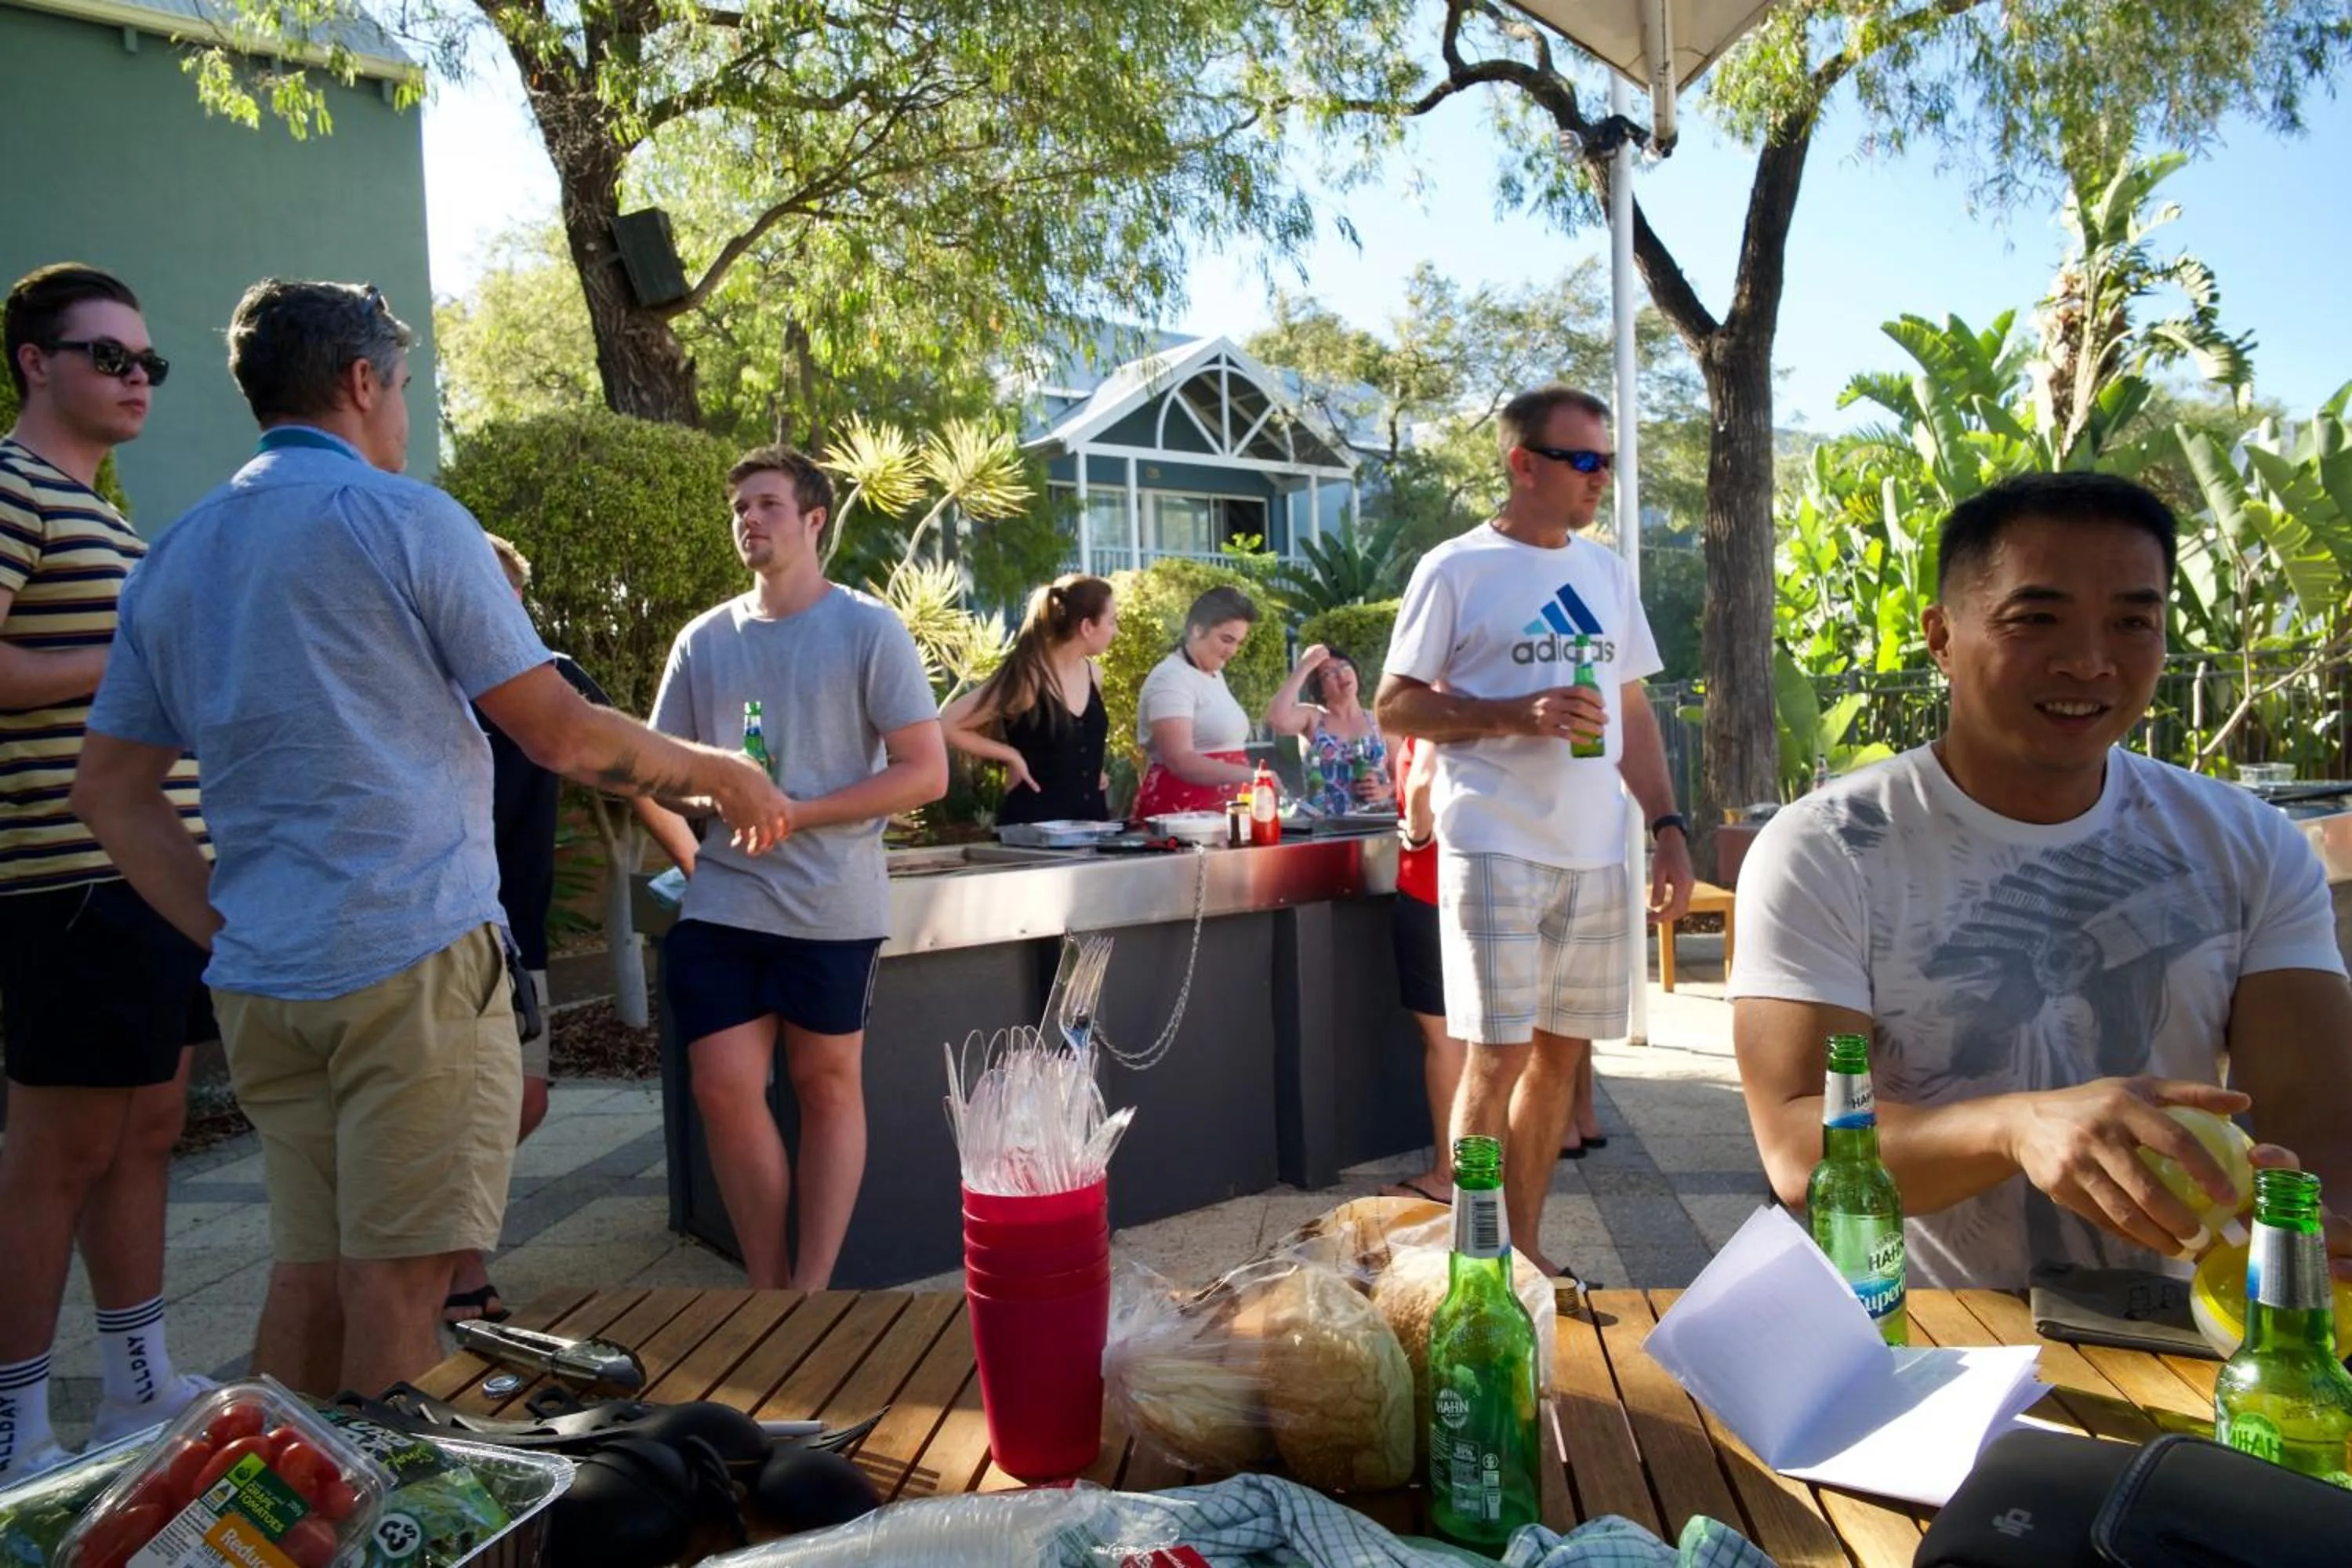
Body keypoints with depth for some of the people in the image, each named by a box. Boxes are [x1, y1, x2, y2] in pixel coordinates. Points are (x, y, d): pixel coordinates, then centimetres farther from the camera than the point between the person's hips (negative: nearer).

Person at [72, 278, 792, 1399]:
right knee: (400, 1272, 0)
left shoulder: (173, 556, 15)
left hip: (259, 979, 7)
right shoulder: (403, 518, -5)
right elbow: (563, 736, -7)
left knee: (309, 1266, 15)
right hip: (413, 960, -7)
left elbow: (111, 791, 16)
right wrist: (722, 777, 5)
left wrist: (222, 928, 13)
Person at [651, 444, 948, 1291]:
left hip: (831, 906, -3)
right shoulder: (704, 640, 9)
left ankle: (811, 1293, 20)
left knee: (827, 1087, 8)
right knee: (724, 1090, 1)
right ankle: (766, 1287, 20)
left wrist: (795, 813, -16)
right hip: (720, 901, 4)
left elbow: (925, 772, -8)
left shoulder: (868, 629, -3)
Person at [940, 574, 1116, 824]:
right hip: (1034, 822, -6)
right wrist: (1012, 756, -13)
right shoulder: (1026, 679, -14)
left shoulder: (1092, 674, 7)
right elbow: (947, 726, -14)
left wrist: (1095, 770, 9)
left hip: (1091, 818, 7)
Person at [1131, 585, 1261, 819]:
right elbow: (1181, 761, -23)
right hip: (1179, 813, -8)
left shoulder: (1214, 674, 15)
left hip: (1219, 813, 8)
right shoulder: (1171, 679, -13)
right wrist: (1251, 775, -29)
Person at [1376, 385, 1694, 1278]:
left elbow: (1633, 713, 18)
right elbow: (1394, 706, -5)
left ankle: (1525, 1248, 23)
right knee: (1499, 1055, -7)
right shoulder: (1456, 570, -3)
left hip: (1595, 852, 6)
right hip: (1495, 847, -6)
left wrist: (1668, 826, 10)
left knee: (1563, 1049, 10)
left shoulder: (1607, 571, 15)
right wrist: (1516, 713, -17)